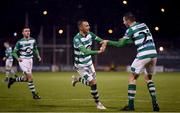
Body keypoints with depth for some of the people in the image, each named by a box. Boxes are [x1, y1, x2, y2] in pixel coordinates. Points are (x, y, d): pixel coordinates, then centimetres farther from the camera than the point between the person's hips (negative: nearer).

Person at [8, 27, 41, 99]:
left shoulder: (33, 40, 3)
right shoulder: (20, 42, -9)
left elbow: (35, 49, 20)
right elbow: (14, 52, -2)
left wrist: (38, 55, 2)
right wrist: (18, 58, -21)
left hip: (30, 60, 6)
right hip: (23, 61, -6)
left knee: (26, 78, 12)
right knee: (30, 77, -12)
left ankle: (13, 80, 35)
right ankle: (34, 94, -4)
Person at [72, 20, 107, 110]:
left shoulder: (89, 34, -4)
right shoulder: (77, 39, -27)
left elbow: (101, 40, 2)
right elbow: (85, 51, -37)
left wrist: (103, 45, -21)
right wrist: (98, 52, -47)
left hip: (89, 63, 7)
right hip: (81, 65, -7)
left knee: (92, 82, 15)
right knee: (93, 83, -11)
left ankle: (77, 79, 42)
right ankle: (98, 103, 9)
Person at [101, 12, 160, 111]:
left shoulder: (130, 30, -3)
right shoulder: (143, 25, 16)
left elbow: (120, 44, -1)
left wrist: (108, 42, 12)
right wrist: (126, 40, 31)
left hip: (143, 56, -6)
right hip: (153, 54, 6)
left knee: (132, 78, 6)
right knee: (148, 78, 21)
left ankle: (131, 105, 2)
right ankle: (155, 103, 8)